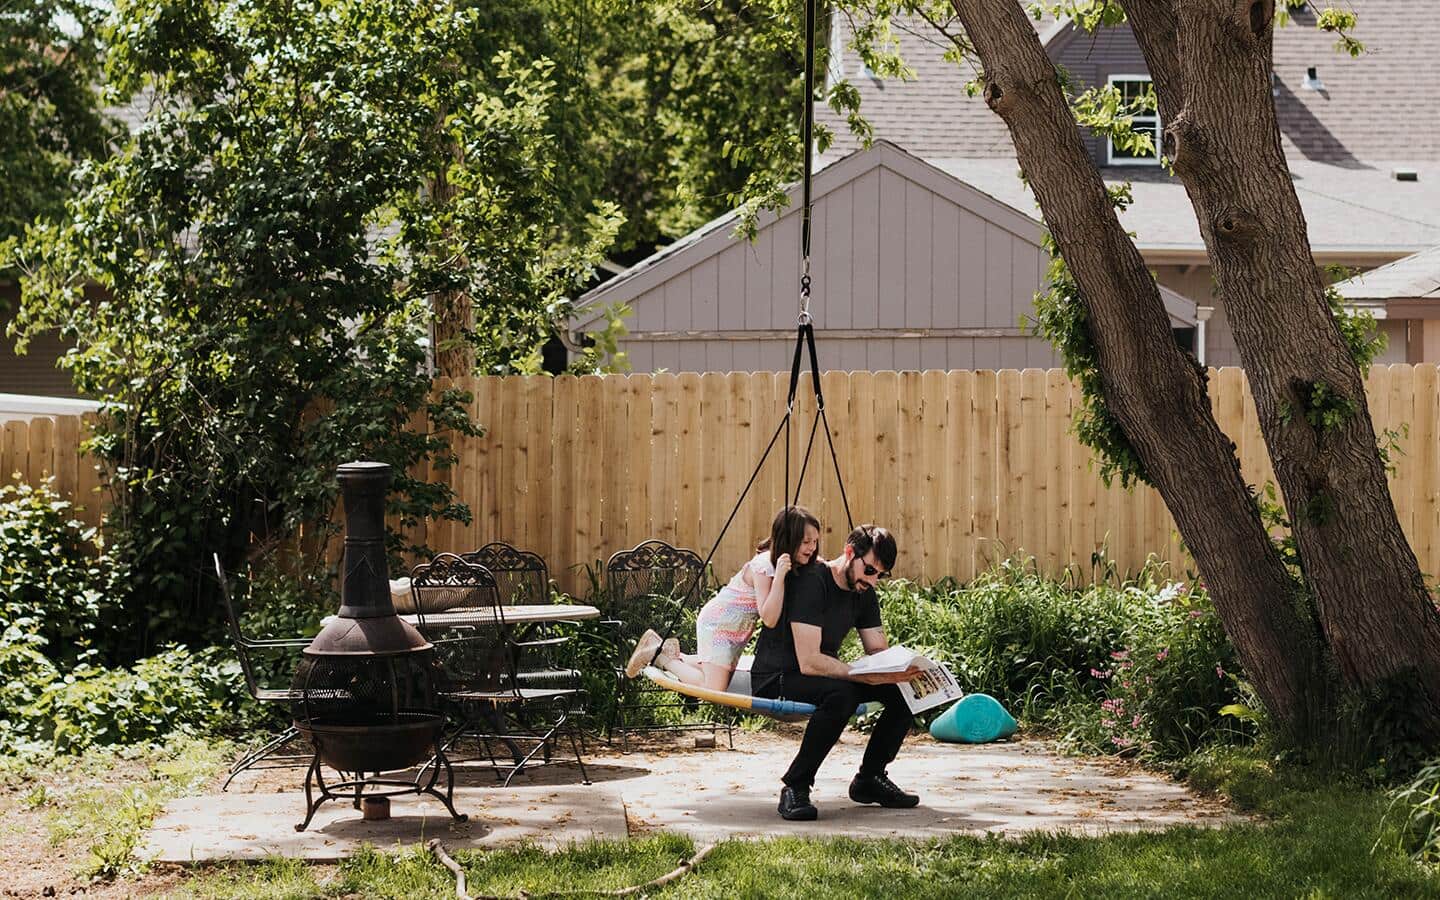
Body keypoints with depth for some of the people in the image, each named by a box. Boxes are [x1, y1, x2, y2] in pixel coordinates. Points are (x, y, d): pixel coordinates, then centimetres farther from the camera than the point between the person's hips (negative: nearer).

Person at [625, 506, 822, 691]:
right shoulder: (764, 566, -29)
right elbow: (769, 619, -35)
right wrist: (779, 576, -44)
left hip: (738, 631, 9)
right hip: (717, 624, -9)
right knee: (714, 690, -19)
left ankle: (661, 647, 32)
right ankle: (662, 656, 1)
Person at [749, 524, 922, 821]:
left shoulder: (864, 593, 3)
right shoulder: (812, 582, -23)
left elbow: (878, 651, 5)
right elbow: (809, 662, -30)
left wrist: (898, 670, -19)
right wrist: (869, 677, -35)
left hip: (822, 675, 8)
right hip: (776, 679, -8)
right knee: (841, 693, -38)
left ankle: (870, 778, 7)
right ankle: (795, 787, -24)